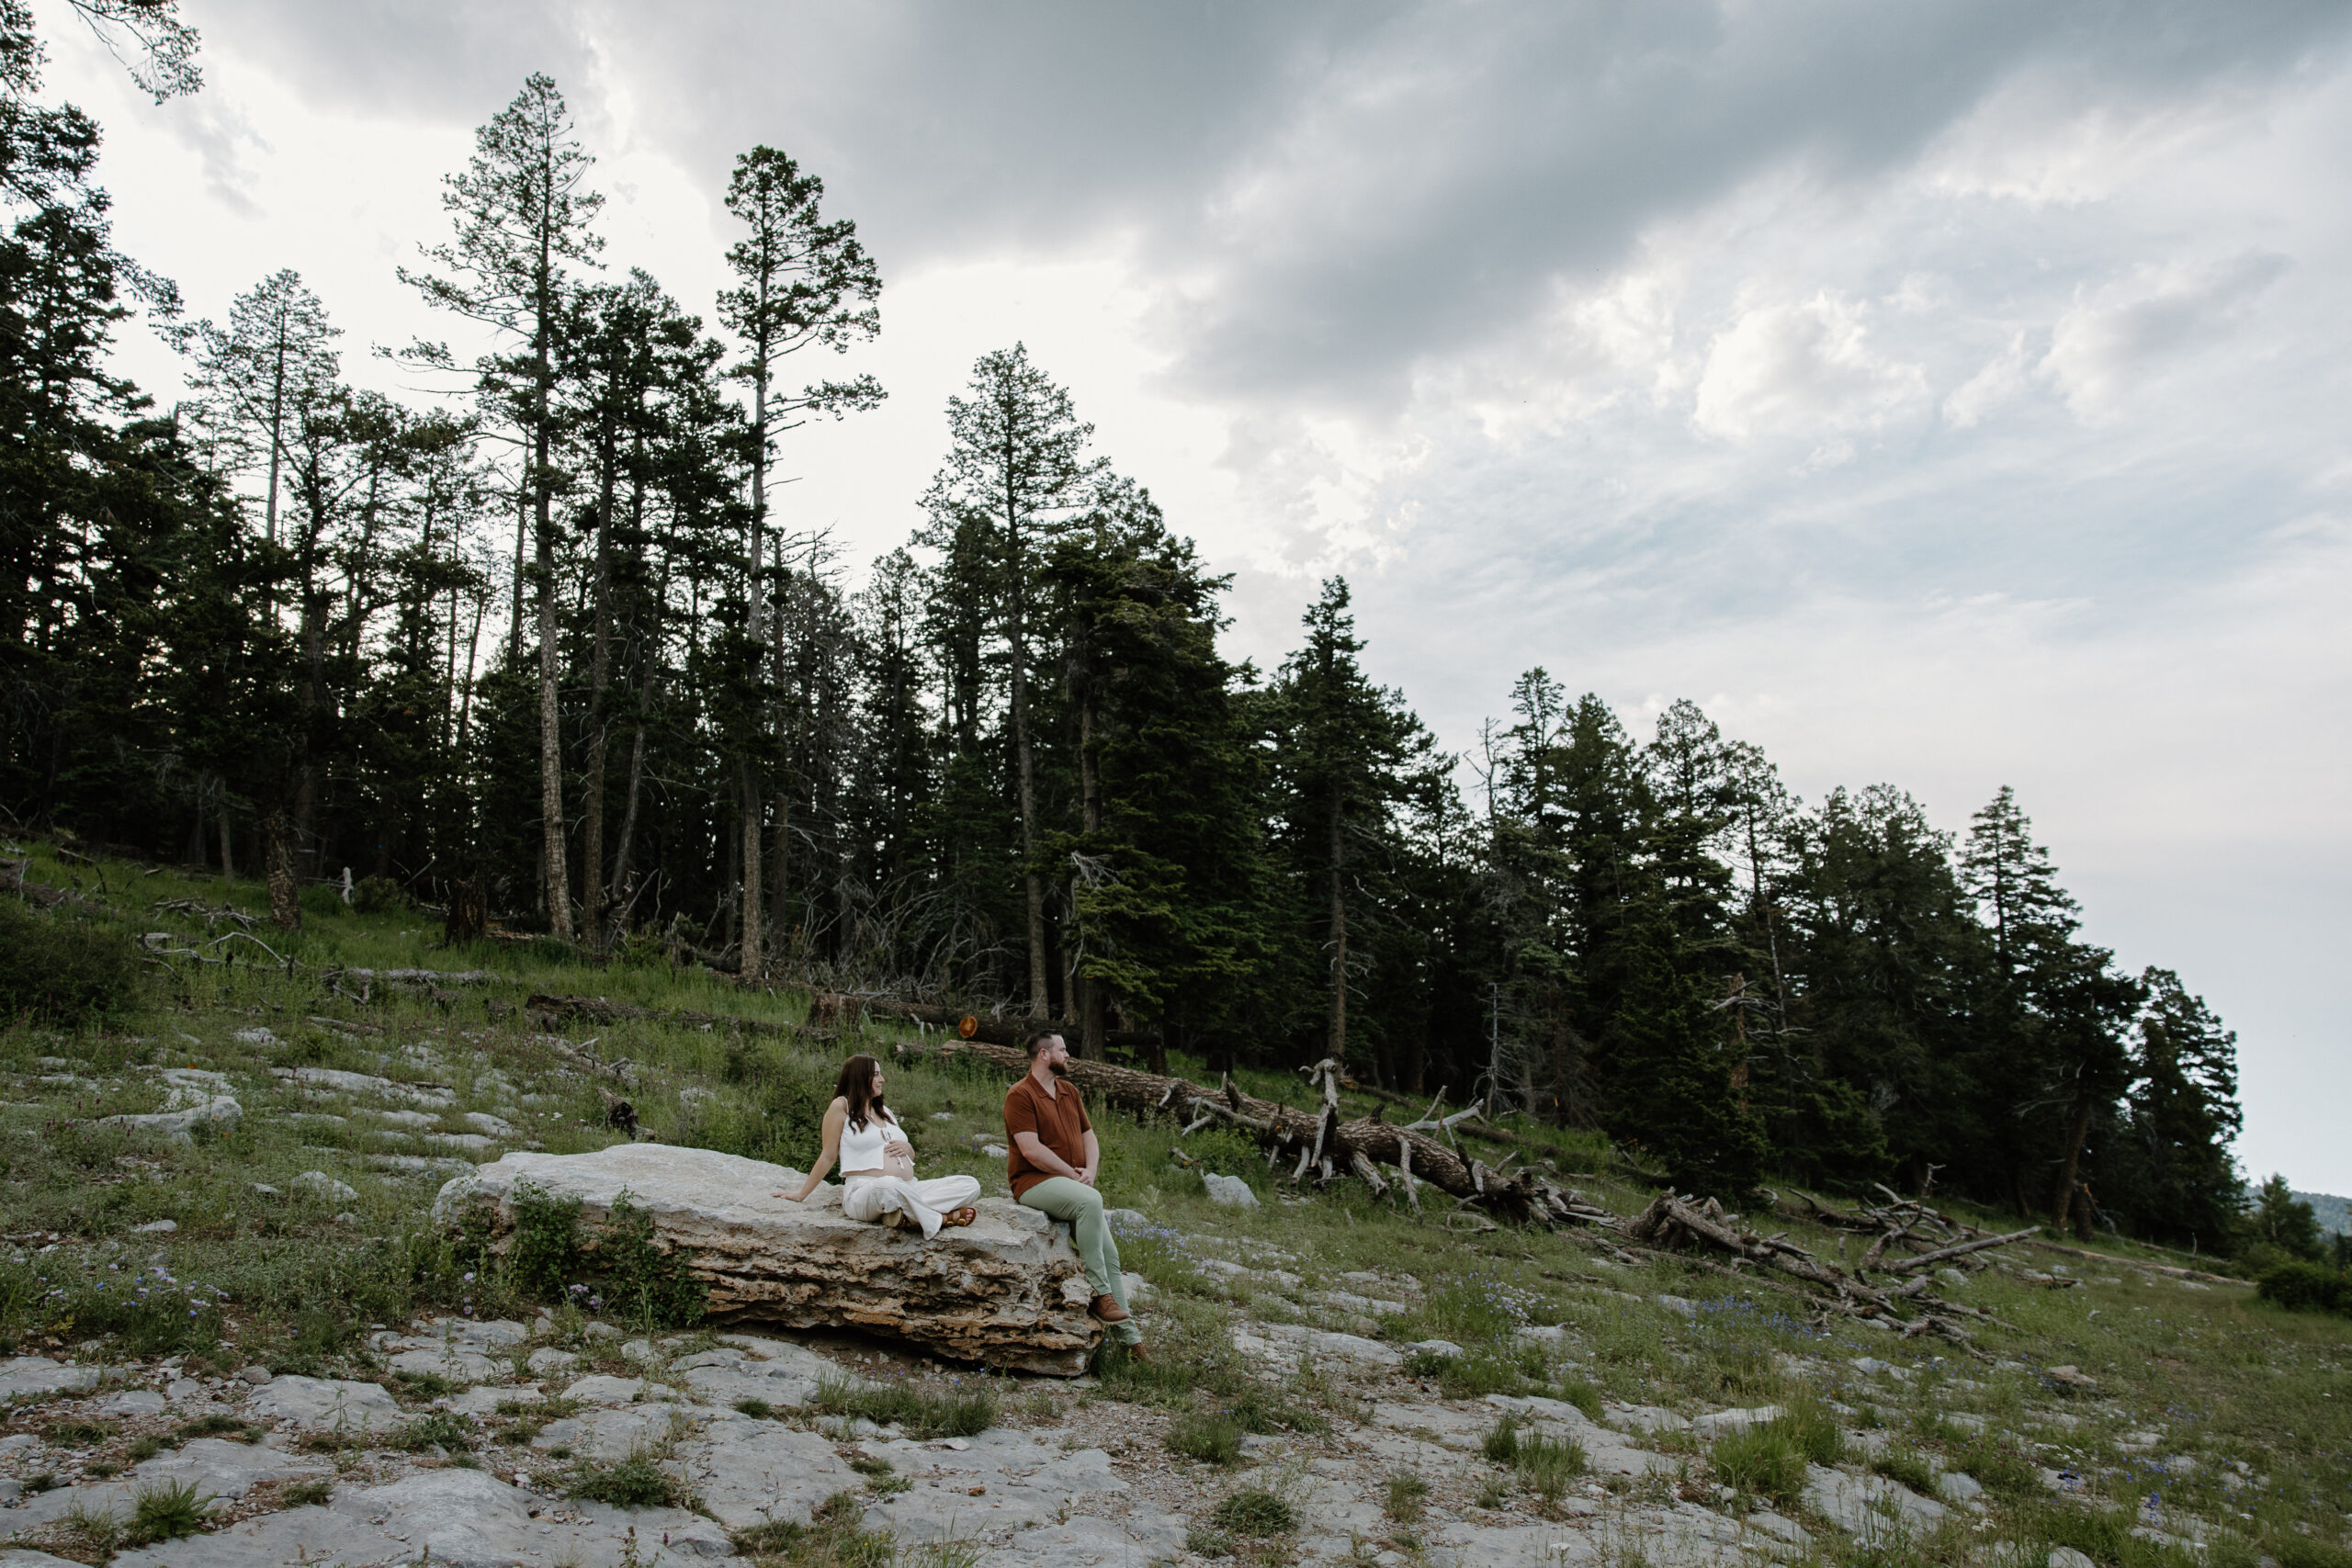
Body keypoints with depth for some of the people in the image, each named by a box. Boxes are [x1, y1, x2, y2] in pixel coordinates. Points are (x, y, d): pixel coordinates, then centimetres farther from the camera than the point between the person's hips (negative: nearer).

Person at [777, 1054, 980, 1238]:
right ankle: (941, 1219, -25)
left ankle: (904, 1212, -26)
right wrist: (801, 1195, 6)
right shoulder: (842, 1107, 4)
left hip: (909, 1191, 8)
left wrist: (907, 1148, 7)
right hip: (863, 1191, -7)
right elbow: (828, 1156, 7)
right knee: (889, 1185, -45)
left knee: (970, 1185, -12)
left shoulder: (885, 1111, 24)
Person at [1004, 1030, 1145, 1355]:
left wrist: (1090, 1171, -2)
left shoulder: (1069, 1091, 16)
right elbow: (1031, 1149, -17)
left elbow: (1089, 1136, 17)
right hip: (1034, 1182, -8)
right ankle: (1100, 1292, -27)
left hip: (1073, 1183, 8)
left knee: (1109, 1253, -3)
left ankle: (1126, 1334, 2)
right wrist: (1073, 1174, -13)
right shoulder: (1021, 1095, -8)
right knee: (1090, 1200, -35)